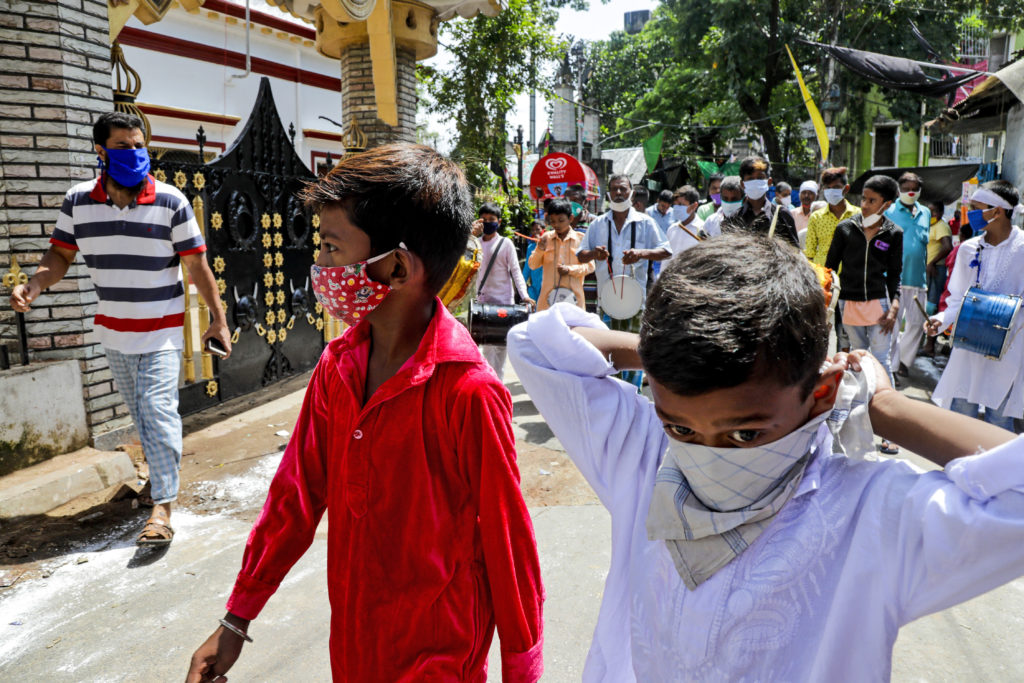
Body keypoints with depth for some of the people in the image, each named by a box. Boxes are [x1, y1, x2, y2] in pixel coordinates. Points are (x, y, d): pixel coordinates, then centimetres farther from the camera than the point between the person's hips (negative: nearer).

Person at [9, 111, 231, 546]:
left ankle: (162, 506, -6)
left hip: (161, 331, -4)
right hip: (112, 331, 5)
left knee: (158, 412, -11)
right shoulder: (77, 201, 0)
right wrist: (33, 287, -13)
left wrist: (218, 319, -9)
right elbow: (61, 254, 8)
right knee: (139, 412, 17)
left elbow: (197, 265, -7)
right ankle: (161, 470, 39)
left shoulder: (170, 202, -9)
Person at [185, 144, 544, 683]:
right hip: (351, 638, 6)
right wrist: (237, 619, 9)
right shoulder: (337, 365, -6)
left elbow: (508, 545, -17)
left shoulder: (468, 393, -26)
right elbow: (296, 494, 3)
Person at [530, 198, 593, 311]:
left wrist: (570, 269, -12)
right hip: (548, 295, 1)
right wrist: (539, 250, -8)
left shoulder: (581, 239, 4)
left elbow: (590, 266, 3)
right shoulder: (545, 238, 10)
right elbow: (532, 265, 11)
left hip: (573, 295, -1)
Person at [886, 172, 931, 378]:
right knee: (893, 324, -2)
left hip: (917, 278, 5)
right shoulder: (889, 211, 0)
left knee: (917, 323, 7)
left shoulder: (925, 213, 15)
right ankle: (891, 365, 7)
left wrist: (925, 270, 18)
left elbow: (925, 244, 21)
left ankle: (904, 361, 23)